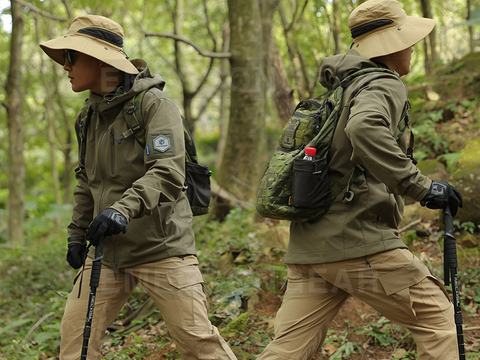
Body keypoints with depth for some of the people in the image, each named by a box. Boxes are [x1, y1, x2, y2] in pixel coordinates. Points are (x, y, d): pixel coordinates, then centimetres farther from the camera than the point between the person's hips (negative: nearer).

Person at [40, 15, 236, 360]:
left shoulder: (154, 104, -11)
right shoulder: (90, 116, 13)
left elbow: (168, 173, -22)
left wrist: (124, 209, -35)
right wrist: (77, 233, 18)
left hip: (160, 245, -7)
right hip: (107, 249, 7)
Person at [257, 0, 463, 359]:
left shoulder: (341, 90, 23)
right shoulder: (384, 85, -5)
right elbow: (365, 128, -28)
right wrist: (421, 186, -23)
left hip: (310, 246, 9)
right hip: (357, 239, -8)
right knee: (436, 317, 5)